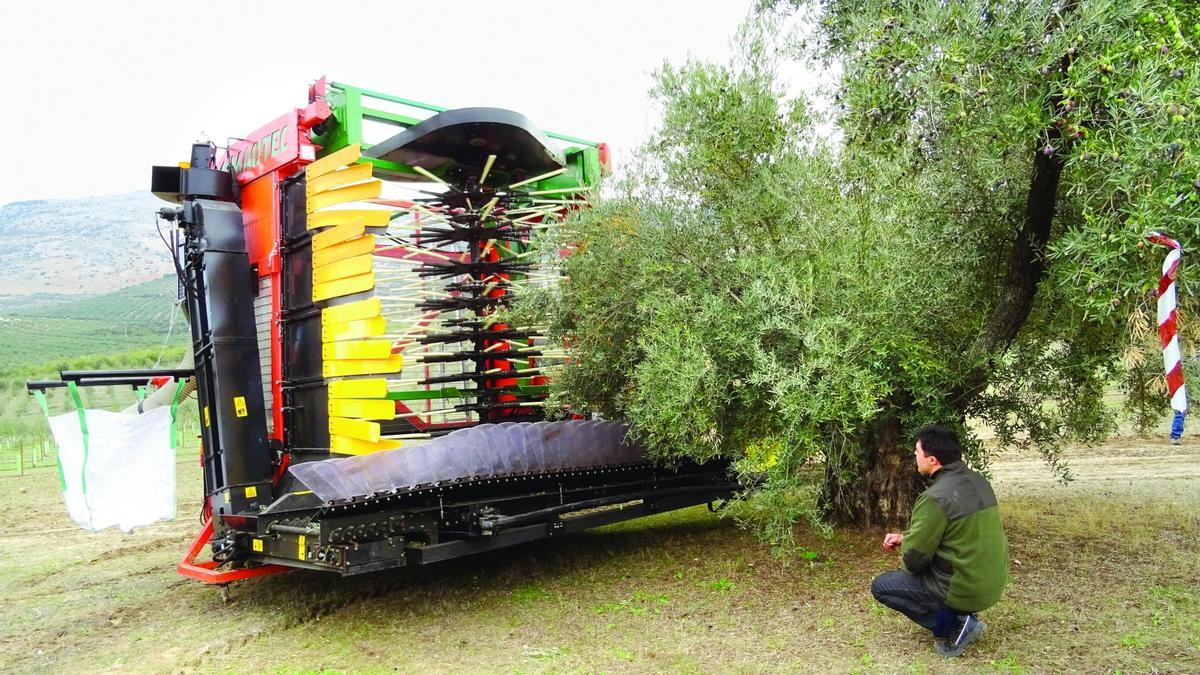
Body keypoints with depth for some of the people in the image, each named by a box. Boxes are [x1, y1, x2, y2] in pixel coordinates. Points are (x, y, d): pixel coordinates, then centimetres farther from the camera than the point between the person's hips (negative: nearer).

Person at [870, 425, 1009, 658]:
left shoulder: (935, 498, -23)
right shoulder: (977, 481, 3)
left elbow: (914, 559, -17)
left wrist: (904, 560, 6)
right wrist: (905, 537, 12)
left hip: (966, 589, -8)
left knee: (880, 586, 5)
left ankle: (953, 623, -2)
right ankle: (960, 616, 14)